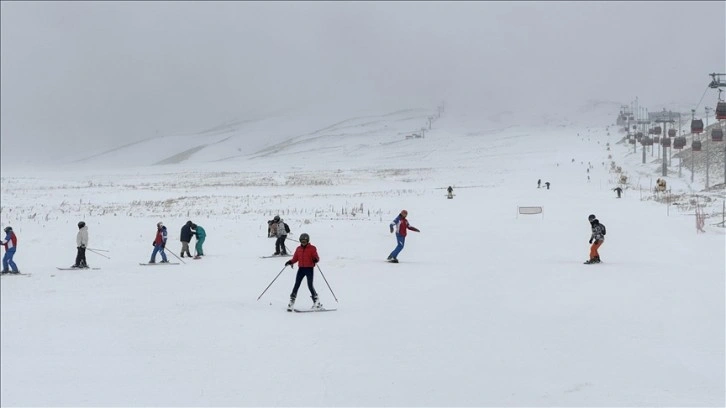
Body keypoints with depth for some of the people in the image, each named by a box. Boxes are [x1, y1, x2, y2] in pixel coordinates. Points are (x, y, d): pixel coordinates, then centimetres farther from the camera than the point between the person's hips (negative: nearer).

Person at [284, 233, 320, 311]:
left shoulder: (312, 248, -2)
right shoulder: (298, 249, 9)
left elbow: (316, 257, -6)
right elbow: (295, 258, 10)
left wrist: (316, 260, -29)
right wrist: (290, 262, -9)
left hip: (309, 269, -4)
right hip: (301, 269, 4)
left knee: (310, 286, -6)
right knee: (296, 285, -2)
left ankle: (316, 301, 8)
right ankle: (292, 301, 1)